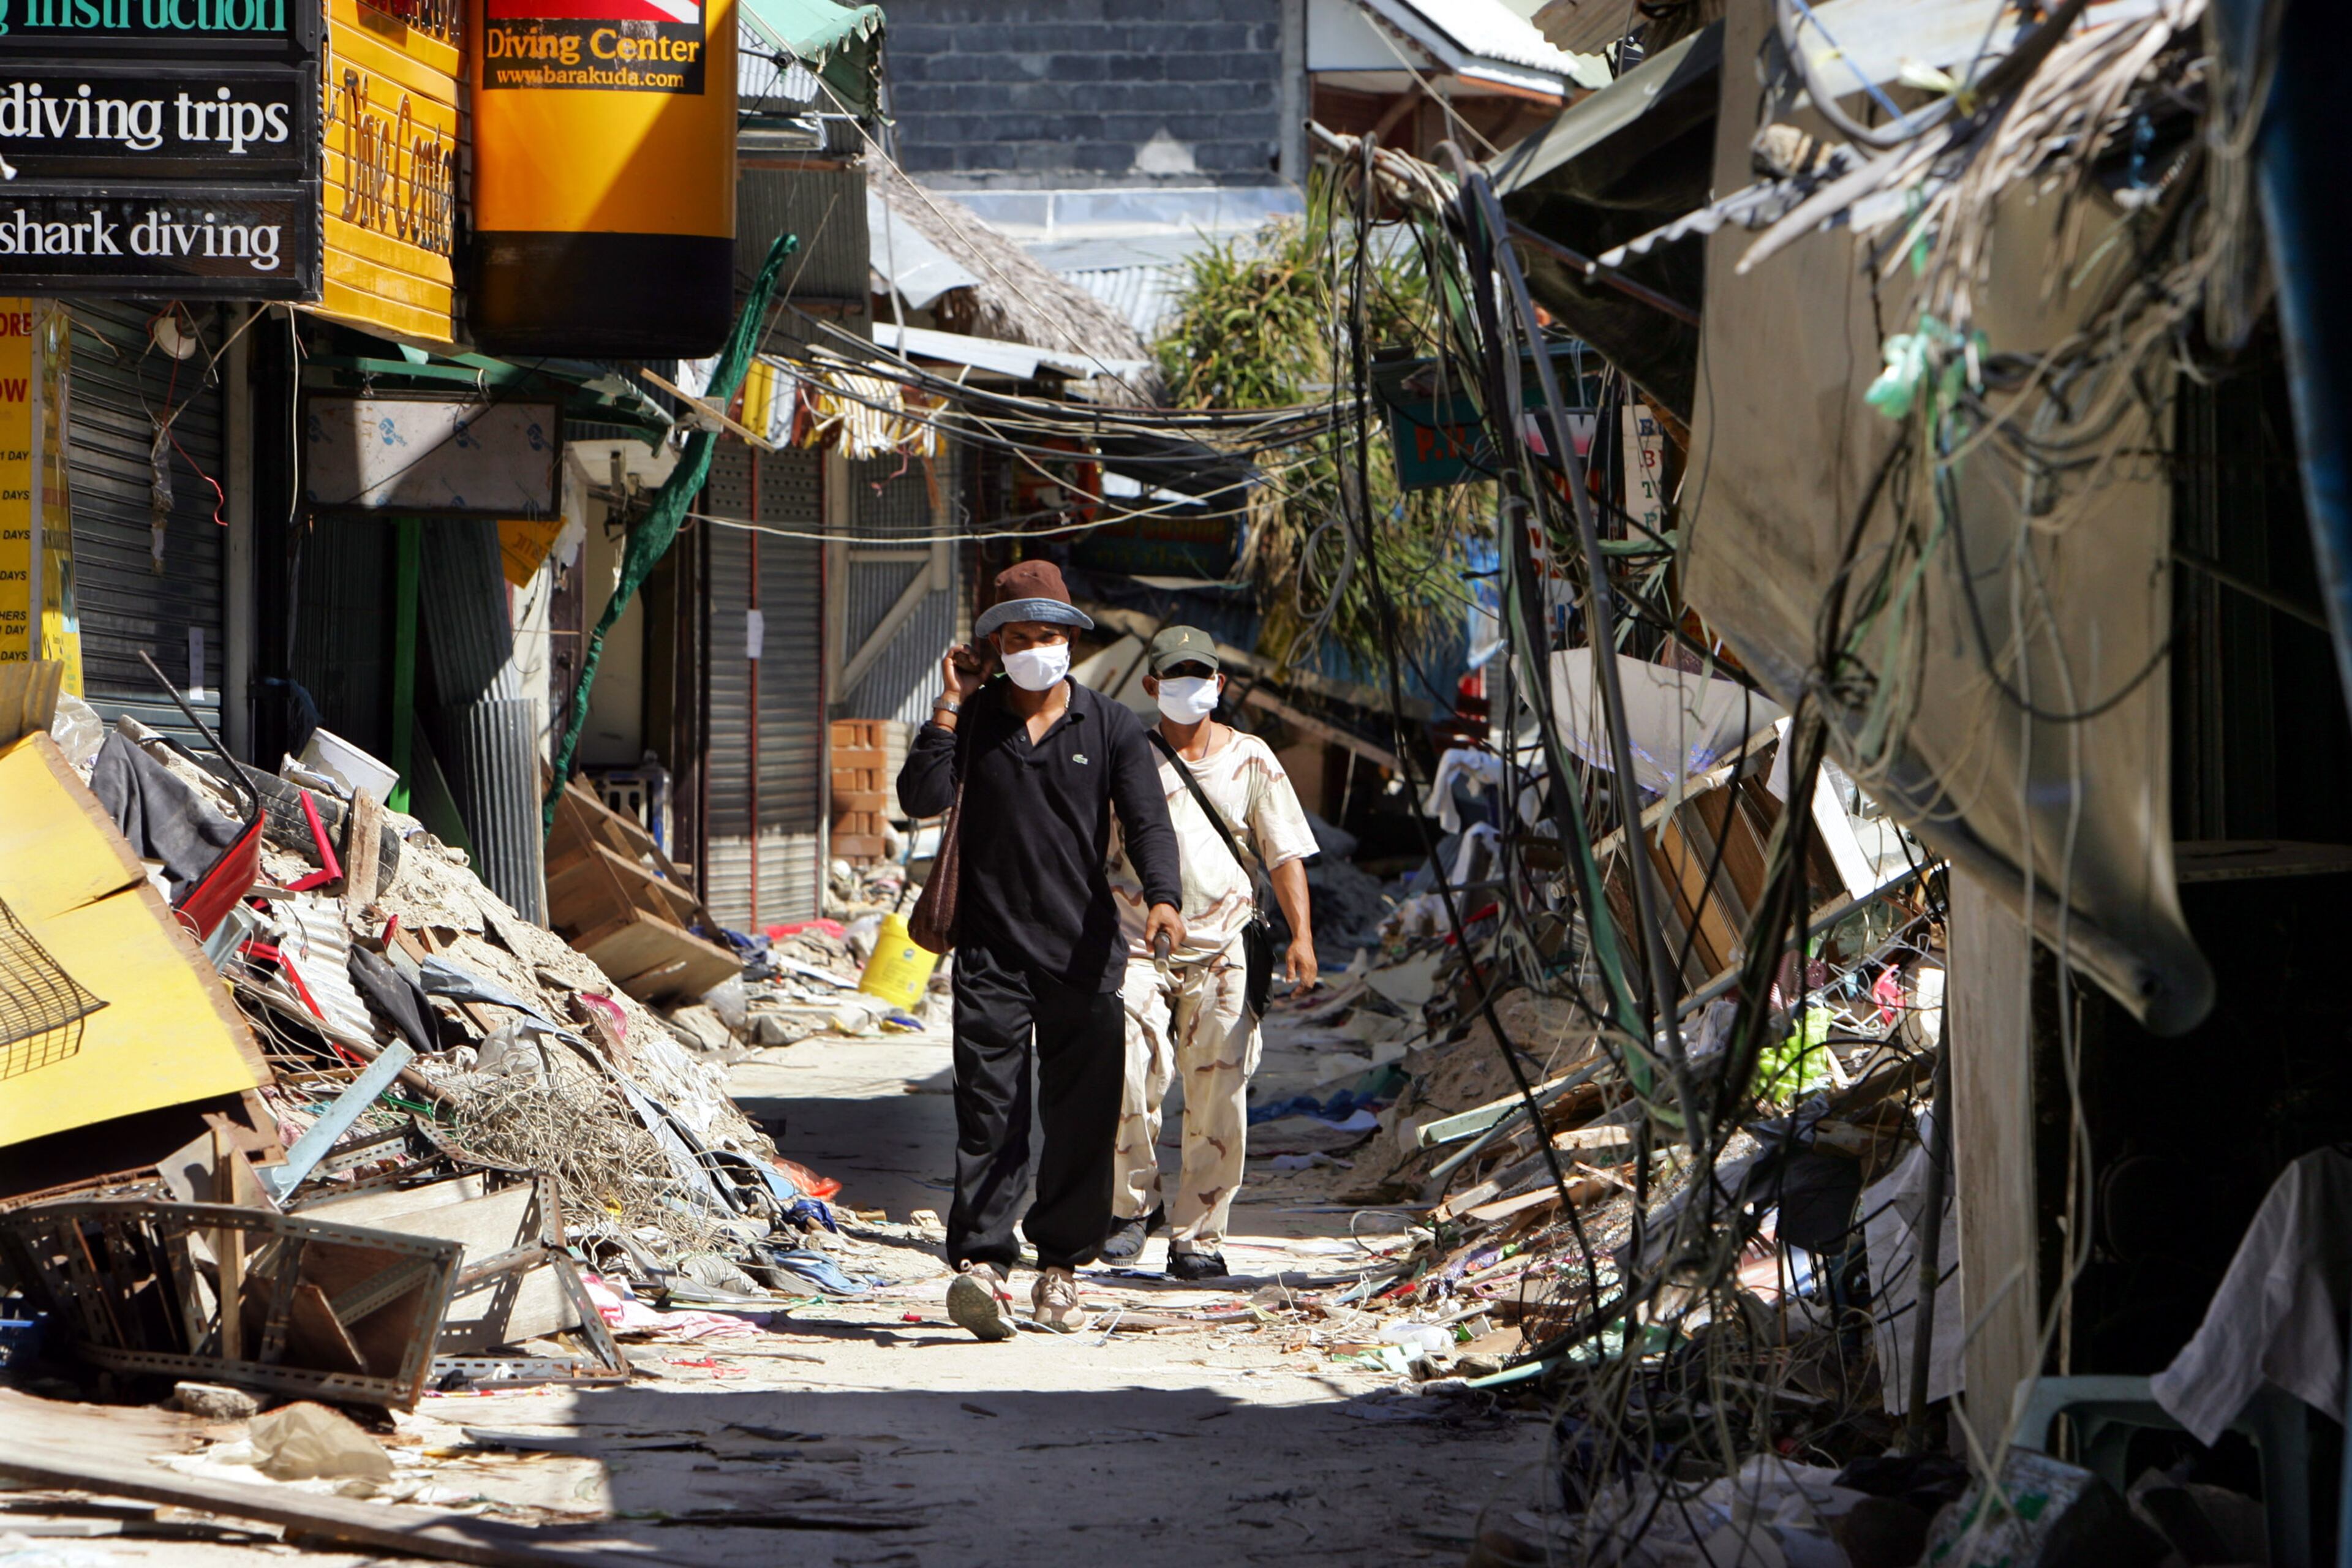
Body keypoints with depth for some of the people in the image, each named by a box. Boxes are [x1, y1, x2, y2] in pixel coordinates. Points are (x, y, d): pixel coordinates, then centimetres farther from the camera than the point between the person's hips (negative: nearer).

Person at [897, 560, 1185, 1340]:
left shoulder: (1111, 727, 7)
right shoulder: (973, 719, 8)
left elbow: (1147, 820, -3)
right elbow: (921, 799, -6)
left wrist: (1161, 896, -22)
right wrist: (951, 704, -7)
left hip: (1084, 954, 1)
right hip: (992, 952, -1)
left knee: (1083, 1115, 2)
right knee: (989, 1108, -11)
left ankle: (1060, 1268, 13)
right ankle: (981, 1262, -19)